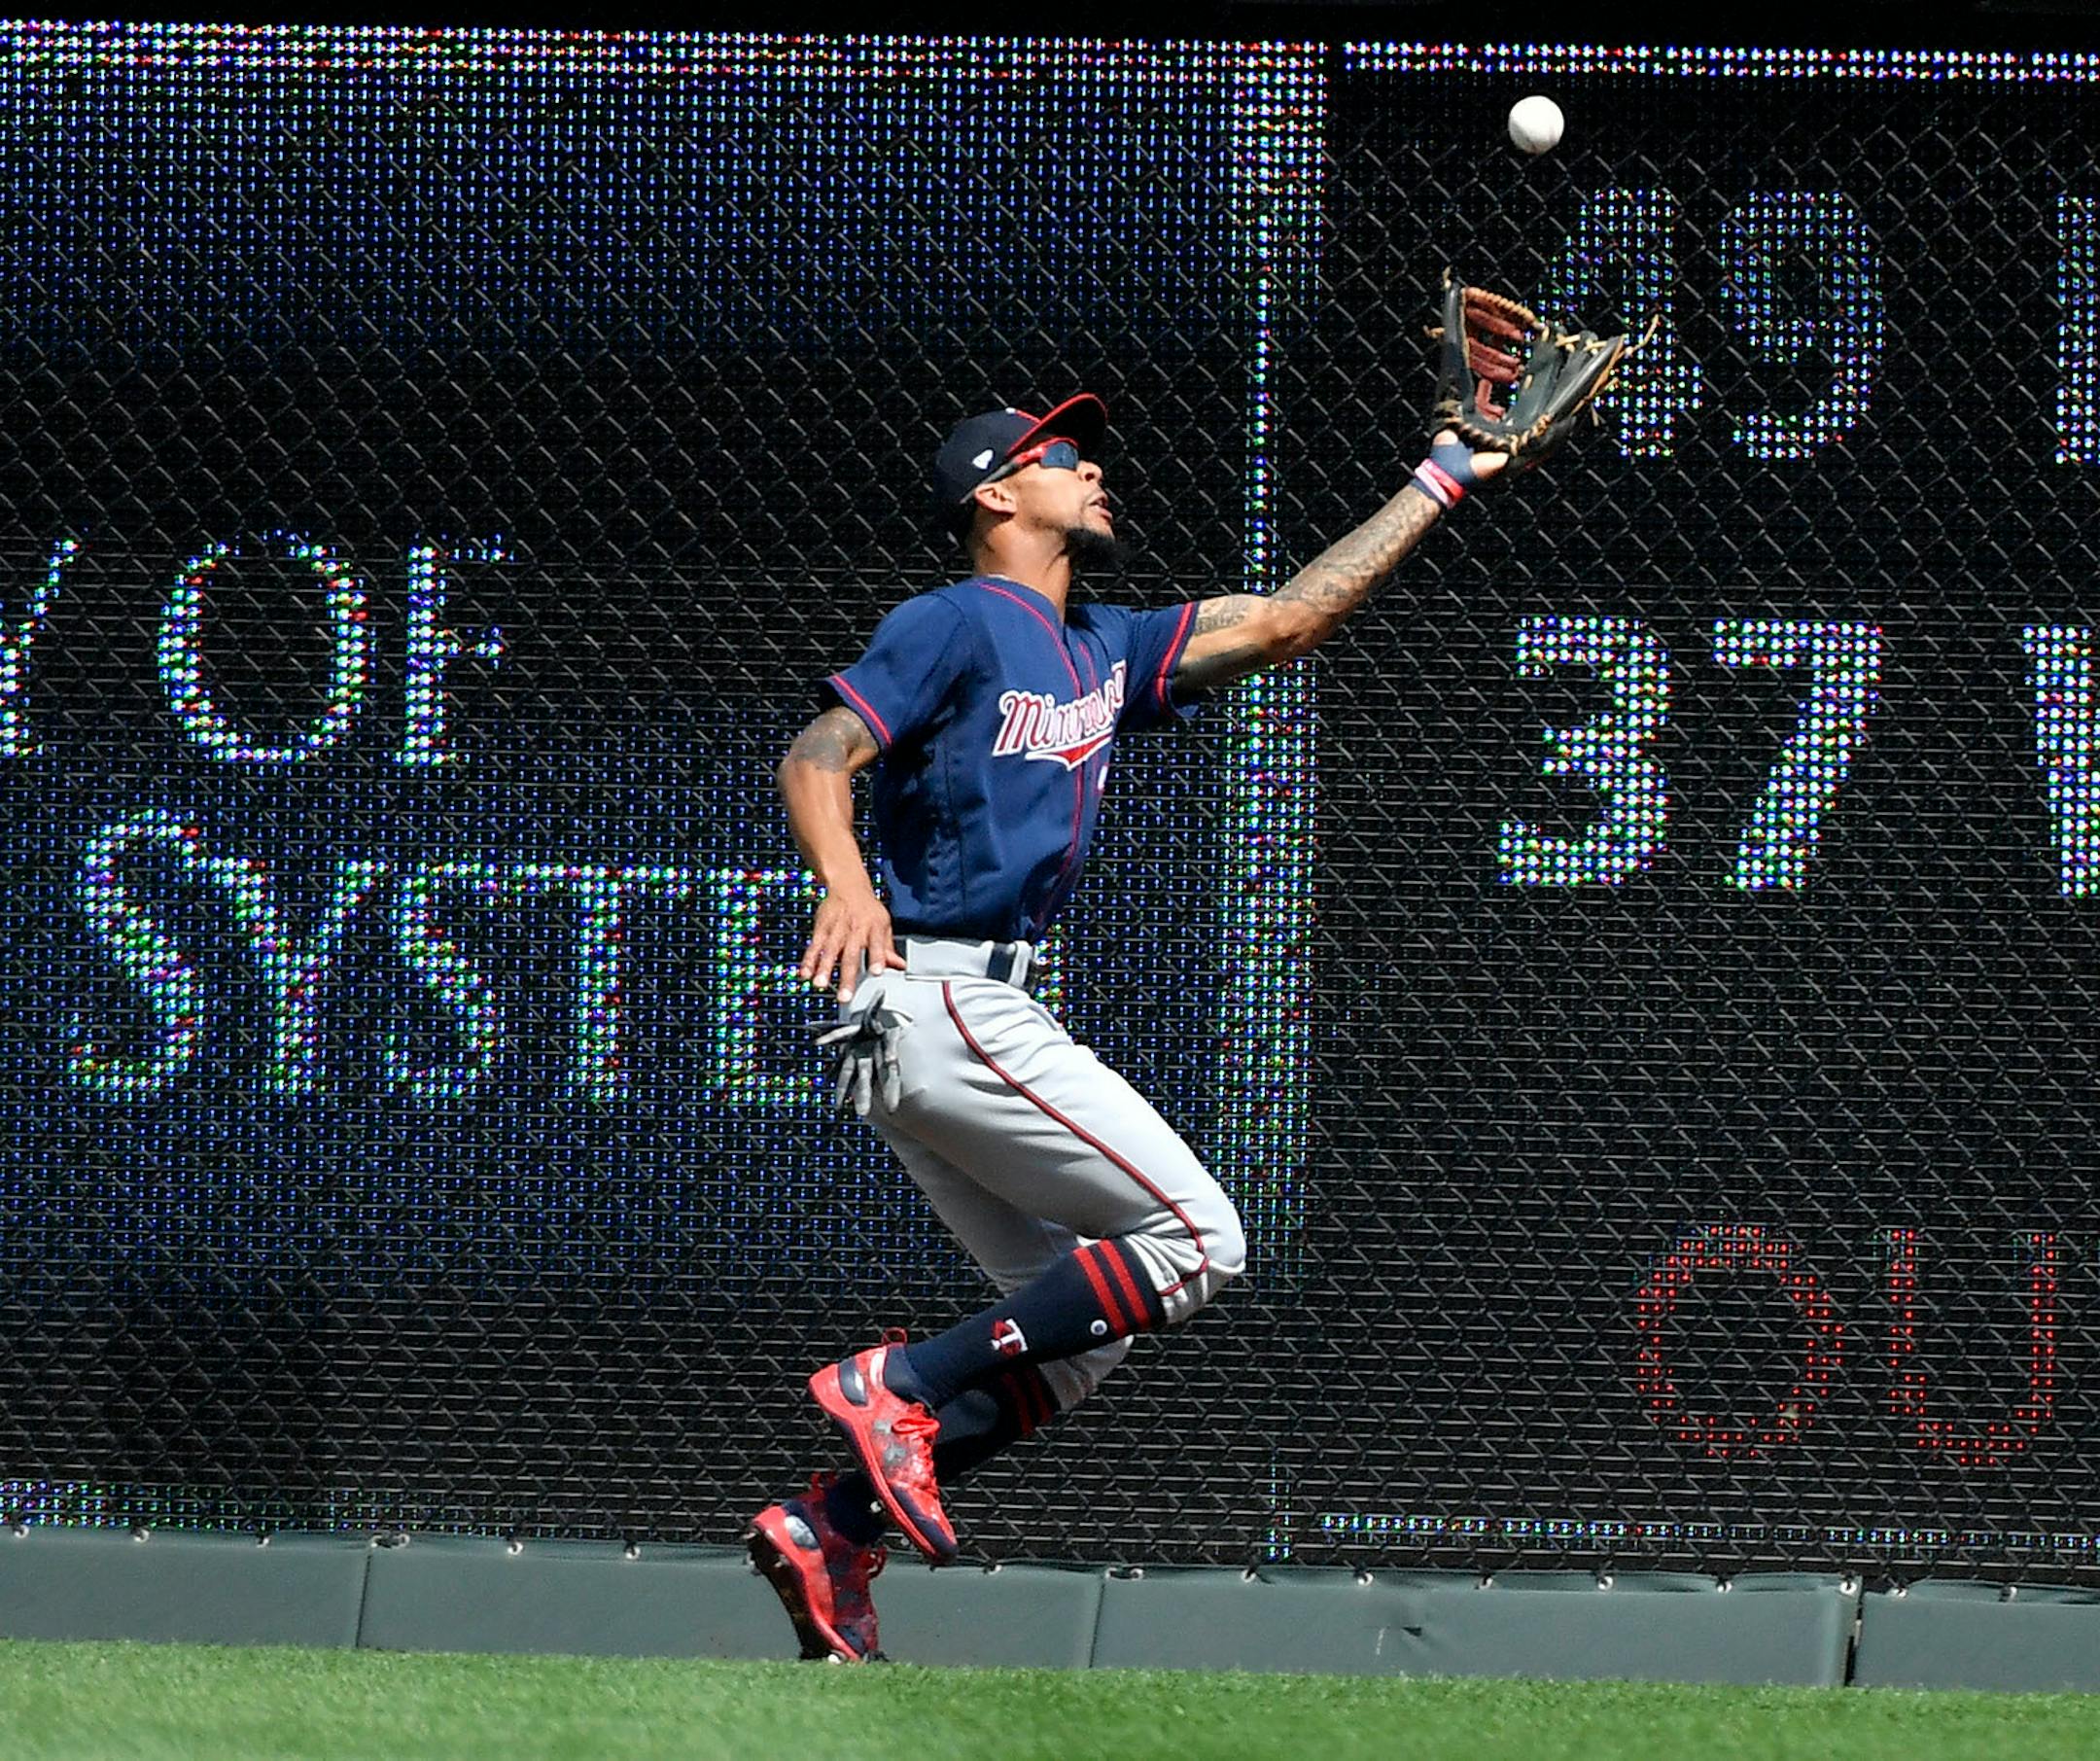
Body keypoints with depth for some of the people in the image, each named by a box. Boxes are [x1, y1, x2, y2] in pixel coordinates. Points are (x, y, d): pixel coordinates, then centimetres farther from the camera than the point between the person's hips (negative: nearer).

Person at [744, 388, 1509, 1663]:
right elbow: (819, 755, -14)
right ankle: (899, 1388, -13)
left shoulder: (1104, 651, 21)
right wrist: (847, 884, -34)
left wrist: (1441, 482, 23)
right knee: (1194, 1243, -12)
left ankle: (832, 1528, 1)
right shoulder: (957, 626, -4)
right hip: (938, 996, -9)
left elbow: (1283, 622, 22)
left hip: (984, 1013, 9)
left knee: (1085, 1326, 7)